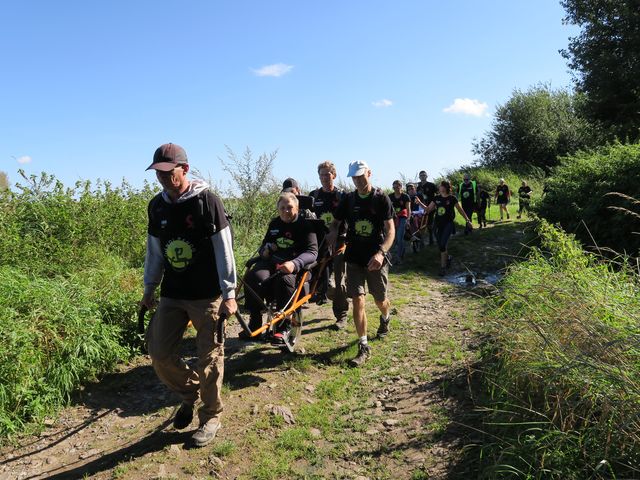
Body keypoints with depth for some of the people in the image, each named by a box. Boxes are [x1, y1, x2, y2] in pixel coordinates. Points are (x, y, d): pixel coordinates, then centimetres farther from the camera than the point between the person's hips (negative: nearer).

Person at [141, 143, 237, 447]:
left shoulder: (207, 200, -12)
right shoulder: (157, 206, 6)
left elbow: (224, 249, -12)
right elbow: (154, 251, 15)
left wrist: (229, 293, -13)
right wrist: (149, 289, 16)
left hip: (207, 295, -5)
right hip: (172, 295, 6)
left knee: (210, 357, 4)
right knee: (159, 353, 6)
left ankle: (211, 416, 23)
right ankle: (188, 393, 33)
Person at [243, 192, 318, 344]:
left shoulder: (304, 225, 1)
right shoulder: (274, 224, 19)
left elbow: (312, 252, -11)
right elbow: (263, 246, 31)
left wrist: (294, 263, -30)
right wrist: (265, 250, 5)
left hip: (292, 265, -4)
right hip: (271, 261, 5)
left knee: (284, 280, -38)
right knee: (253, 277, -28)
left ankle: (283, 328, -23)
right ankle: (254, 323, -15)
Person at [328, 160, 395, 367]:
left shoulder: (381, 198, -6)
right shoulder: (348, 199, 4)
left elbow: (390, 230, -11)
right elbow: (336, 222, 14)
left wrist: (381, 252, -27)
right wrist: (333, 232, -11)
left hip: (376, 259, -2)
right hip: (354, 258, 2)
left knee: (380, 300, 12)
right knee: (358, 301, -5)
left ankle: (385, 318, 49)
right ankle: (363, 347, 4)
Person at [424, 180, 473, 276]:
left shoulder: (452, 198, -5)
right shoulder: (437, 198, 5)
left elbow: (460, 210, 4)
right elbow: (428, 209, 7)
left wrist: (467, 220, 6)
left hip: (448, 224, -4)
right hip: (438, 224, 4)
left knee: (443, 245, -15)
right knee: (440, 246, 9)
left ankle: (443, 267, -6)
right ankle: (448, 258, 39)